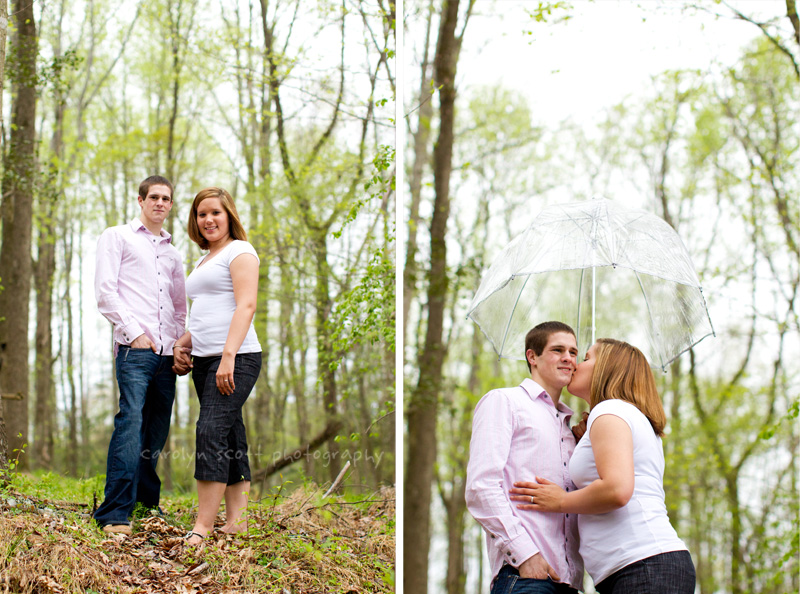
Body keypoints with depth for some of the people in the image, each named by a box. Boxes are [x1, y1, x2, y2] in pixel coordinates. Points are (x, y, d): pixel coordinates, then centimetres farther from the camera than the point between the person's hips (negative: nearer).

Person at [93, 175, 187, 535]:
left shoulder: (173, 254, 27)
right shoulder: (117, 237, 11)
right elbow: (104, 292, 0)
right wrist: (135, 332, -9)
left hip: (166, 354, 6)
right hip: (134, 348, -6)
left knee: (157, 432, 3)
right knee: (131, 422, -19)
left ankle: (147, 507, 12)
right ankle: (115, 514, -21)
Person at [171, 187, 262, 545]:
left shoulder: (239, 251, -1)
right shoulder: (204, 260, 25)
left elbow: (246, 305, -13)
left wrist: (228, 355, -23)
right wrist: (182, 344, 14)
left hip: (236, 359, -9)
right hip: (205, 361, 9)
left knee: (212, 431, -18)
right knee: (230, 439, 7)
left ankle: (201, 529, -21)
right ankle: (235, 521, 8)